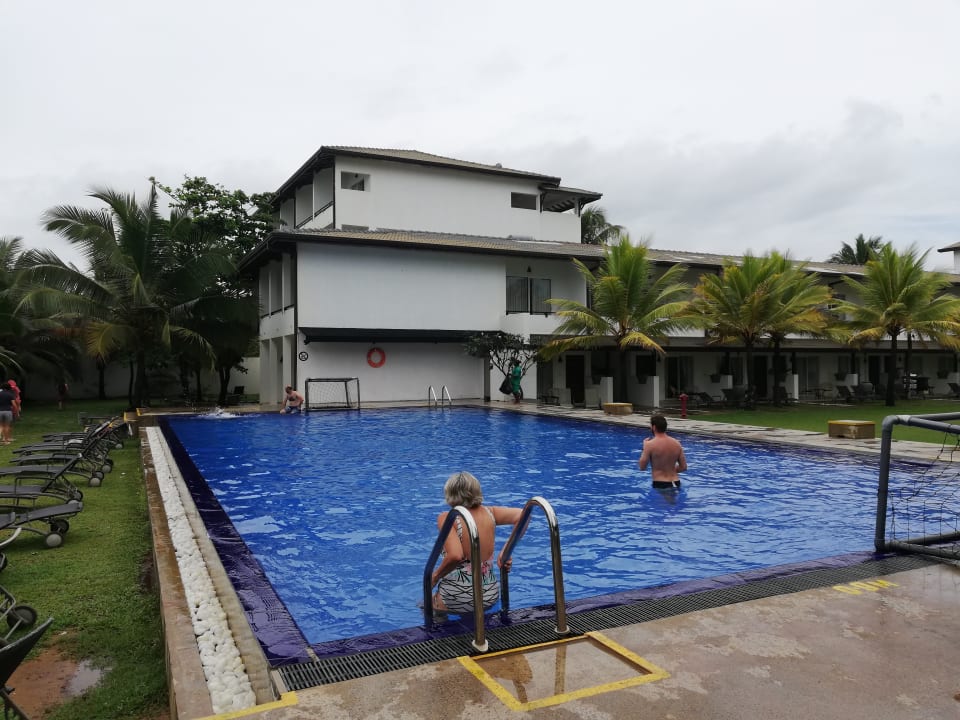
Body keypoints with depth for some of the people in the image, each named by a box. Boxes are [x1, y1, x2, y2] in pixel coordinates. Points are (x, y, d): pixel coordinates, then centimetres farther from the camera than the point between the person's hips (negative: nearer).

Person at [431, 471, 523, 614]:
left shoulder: (447, 518, -16)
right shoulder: (488, 512, -2)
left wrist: (435, 576, -11)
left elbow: (455, 556, -28)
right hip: (490, 596, 4)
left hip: (459, 600, -4)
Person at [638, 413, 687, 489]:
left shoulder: (650, 444, -11)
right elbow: (683, 467, 9)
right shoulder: (676, 444, 5)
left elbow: (642, 467, -4)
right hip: (675, 483, 6)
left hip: (660, 484, -6)